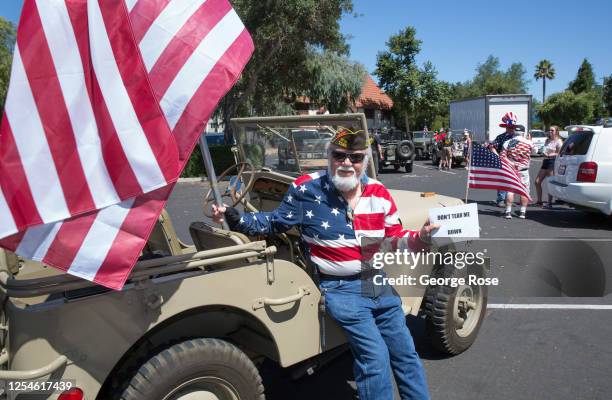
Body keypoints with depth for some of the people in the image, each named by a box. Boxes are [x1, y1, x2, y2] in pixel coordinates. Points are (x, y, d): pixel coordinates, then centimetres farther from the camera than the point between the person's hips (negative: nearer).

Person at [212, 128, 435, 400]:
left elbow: (396, 237, 8)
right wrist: (233, 218, -14)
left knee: (406, 355, 17)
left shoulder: (379, 193, 0)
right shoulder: (306, 189, -11)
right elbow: (274, 223, -1)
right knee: (375, 358, -12)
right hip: (340, 289, -5)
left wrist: (419, 238, -12)